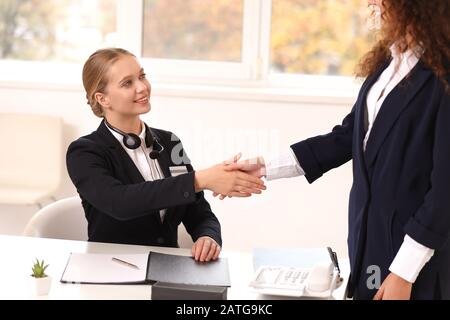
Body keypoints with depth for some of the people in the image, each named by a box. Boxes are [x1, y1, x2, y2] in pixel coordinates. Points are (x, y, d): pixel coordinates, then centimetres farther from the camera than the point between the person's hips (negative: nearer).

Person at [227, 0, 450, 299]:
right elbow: (347, 138, 11)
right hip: (370, 235, 7)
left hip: (415, 251, -7)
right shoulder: (388, 60, 6)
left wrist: (405, 272, -17)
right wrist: (265, 167, 6)